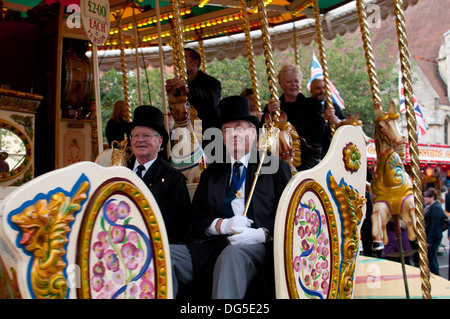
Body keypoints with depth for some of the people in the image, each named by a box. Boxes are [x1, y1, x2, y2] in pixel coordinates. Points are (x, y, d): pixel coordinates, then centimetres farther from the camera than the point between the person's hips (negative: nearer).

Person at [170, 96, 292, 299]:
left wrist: (263, 234, -12)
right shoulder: (211, 174, 25)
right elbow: (197, 220, 16)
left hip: (255, 247, -3)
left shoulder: (275, 168, 14)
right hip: (211, 249, 4)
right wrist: (224, 225, -6)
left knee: (233, 254, -40)